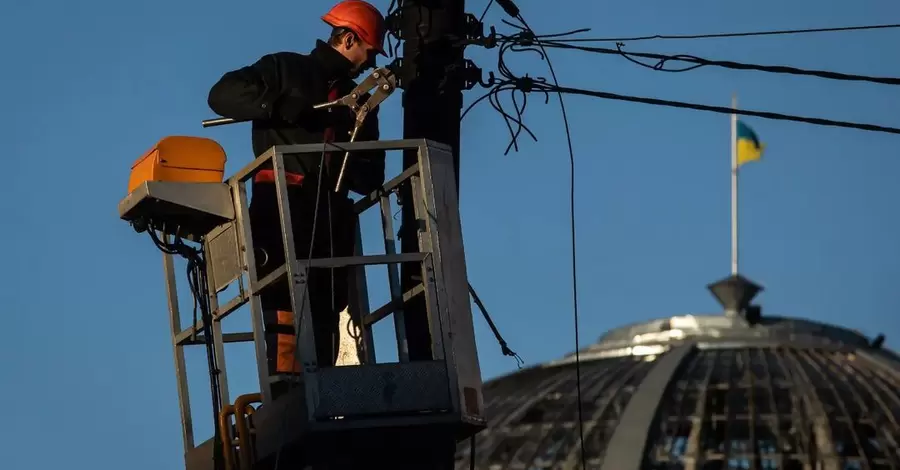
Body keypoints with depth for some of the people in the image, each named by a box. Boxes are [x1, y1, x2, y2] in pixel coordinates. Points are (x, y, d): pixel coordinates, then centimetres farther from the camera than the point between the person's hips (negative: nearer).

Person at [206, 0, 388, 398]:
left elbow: (368, 178, 18)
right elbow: (222, 94, -1)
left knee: (325, 316, 0)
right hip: (283, 205, -6)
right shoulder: (286, 69, 10)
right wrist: (280, 106, -13)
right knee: (285, 307, -17)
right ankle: (285, 396, -23)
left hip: (332, 214, 6)